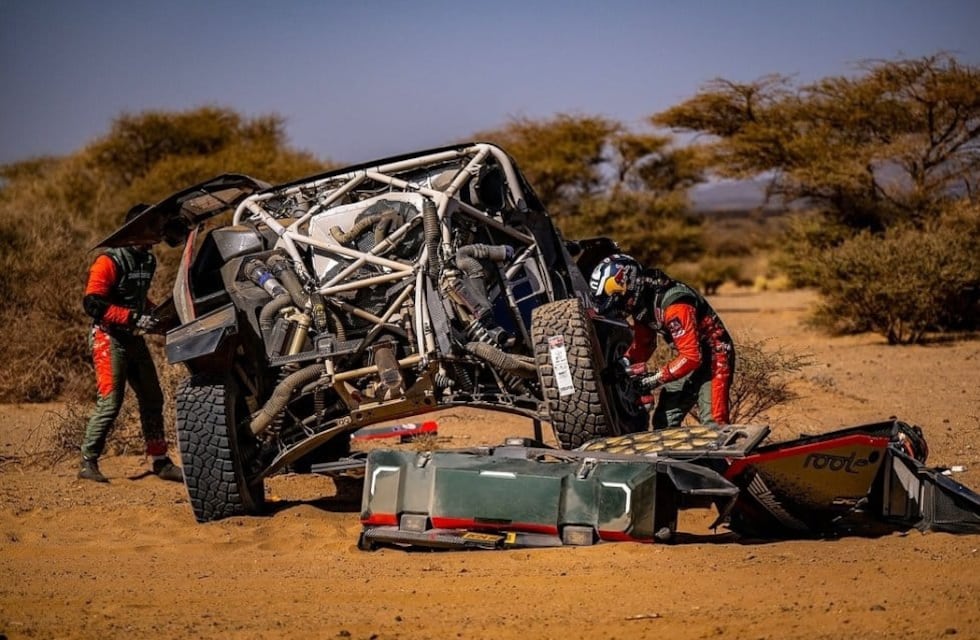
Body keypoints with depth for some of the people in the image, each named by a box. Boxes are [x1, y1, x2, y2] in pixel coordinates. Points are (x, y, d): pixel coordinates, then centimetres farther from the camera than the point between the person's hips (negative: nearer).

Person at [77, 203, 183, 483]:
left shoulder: (147, 261, 13)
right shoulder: (110, 261, -14)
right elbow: (92, 303, -21)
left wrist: (153, 314, 9)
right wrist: (133, 318, -24)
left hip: (134, 338, 8)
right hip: (109, 337, -8)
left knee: (152, 399, 10)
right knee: (110, 402, -13)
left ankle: (161, 462, 18)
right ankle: (87, 463, -3)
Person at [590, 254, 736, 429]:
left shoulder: (674, 305, -31)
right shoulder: (641, 302, -3)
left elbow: (691, 357, -31)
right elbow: (643, 343, 10)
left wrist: (654, 377, -27)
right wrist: (624, 363, -9)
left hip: (714, 357, -9)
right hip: (690, 356, 9)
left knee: (713, 425, -20)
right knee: (663, 422, 7)